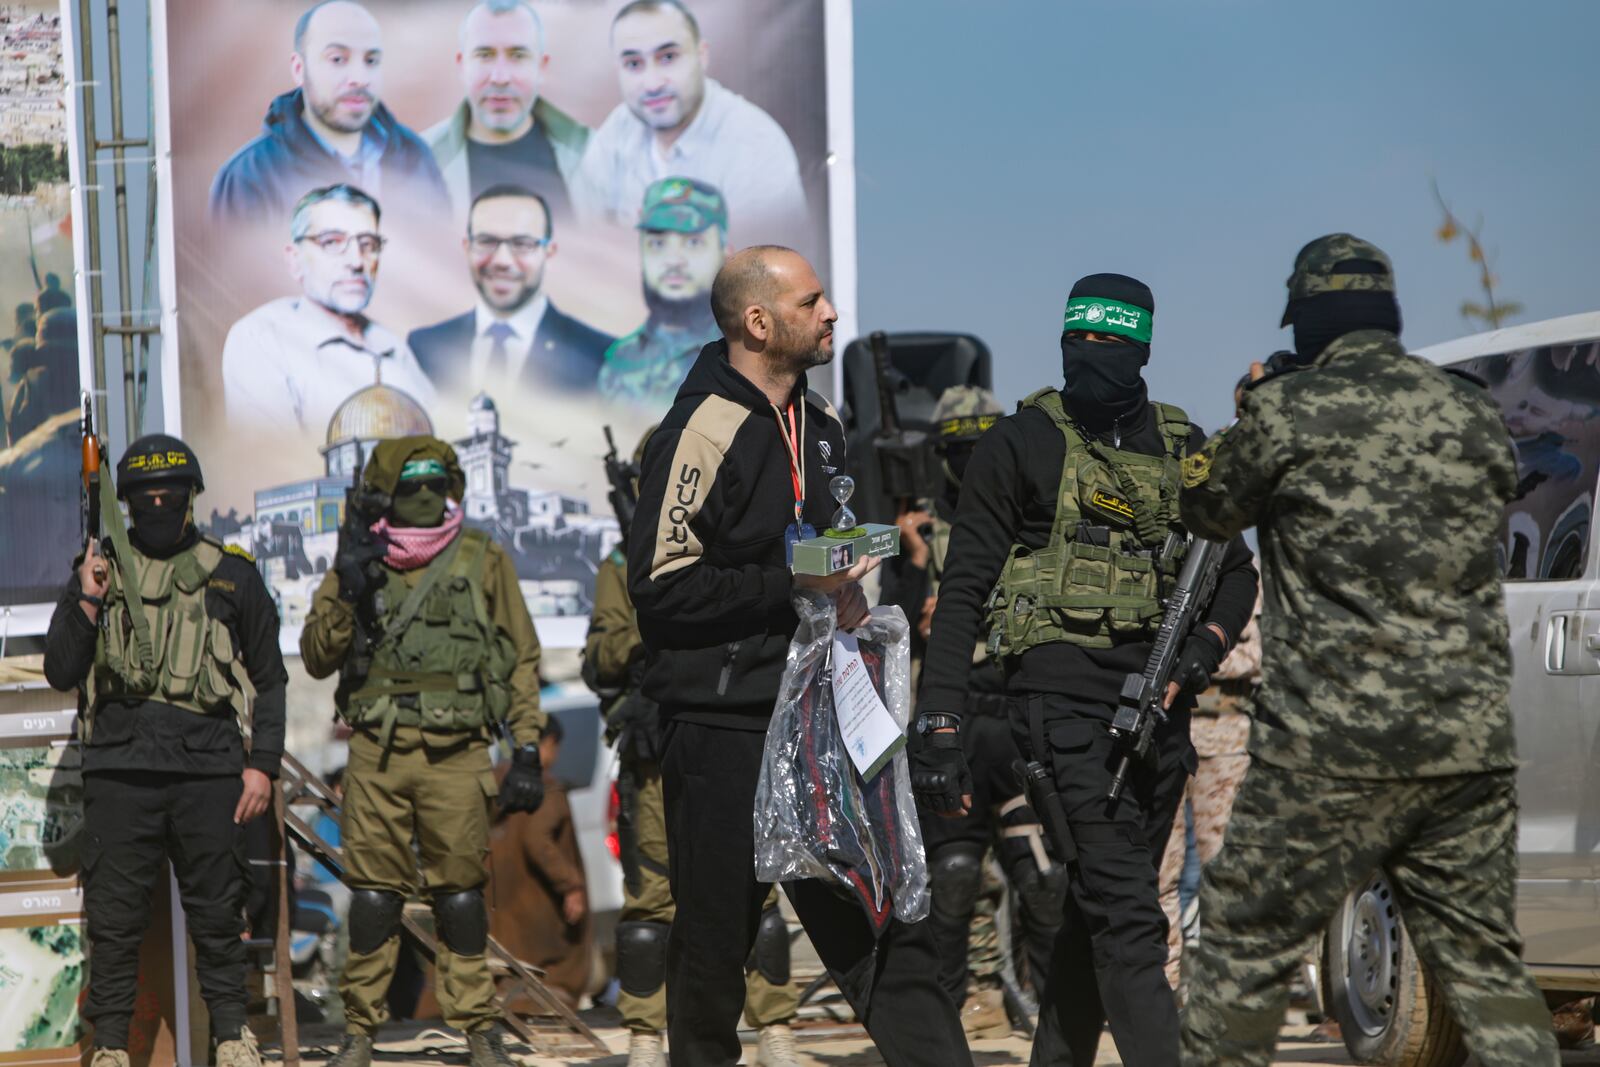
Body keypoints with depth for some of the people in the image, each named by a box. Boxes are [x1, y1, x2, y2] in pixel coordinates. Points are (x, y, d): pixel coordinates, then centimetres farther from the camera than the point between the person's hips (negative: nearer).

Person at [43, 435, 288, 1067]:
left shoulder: (232, 575, 10)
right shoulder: (98, 571, 11)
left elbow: (269, 678, 11)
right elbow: (60, 672, 8)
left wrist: (262, 764, 2)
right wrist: (87, 603, -6)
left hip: (208, 769, 0)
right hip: (120, 769, 0)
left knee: (217, 913, 4)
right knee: (114, 914, 1)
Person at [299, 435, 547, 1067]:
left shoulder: (483, 562, 6)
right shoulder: (357, 562, 9)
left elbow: (521, 661, 8)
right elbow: (317, 658, 6)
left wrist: (527, 750, 2)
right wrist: (348, 592, -10)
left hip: (455, 755, -1)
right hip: (377, 754, 1)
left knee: (460, 894, 1)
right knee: (373, 896, 1)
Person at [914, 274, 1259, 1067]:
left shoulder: (1181, 448, 13)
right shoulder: (1022, 444, 0)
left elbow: (1234, 570, 20)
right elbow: (963, 590, -2)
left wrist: (1209, 643, -2)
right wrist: (939, 728, -9)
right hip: (1065, 695, -5)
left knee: (1100, 911, 11)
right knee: (1128, 914, -15)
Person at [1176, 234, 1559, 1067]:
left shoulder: (1287, 411, -6)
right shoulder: (1472, 414, 9)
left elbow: (1207, 510, 9)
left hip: (1333, 749, -5)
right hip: (1471, 742, 5)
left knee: (1245, 944, 6)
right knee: (1484, 962, 10)